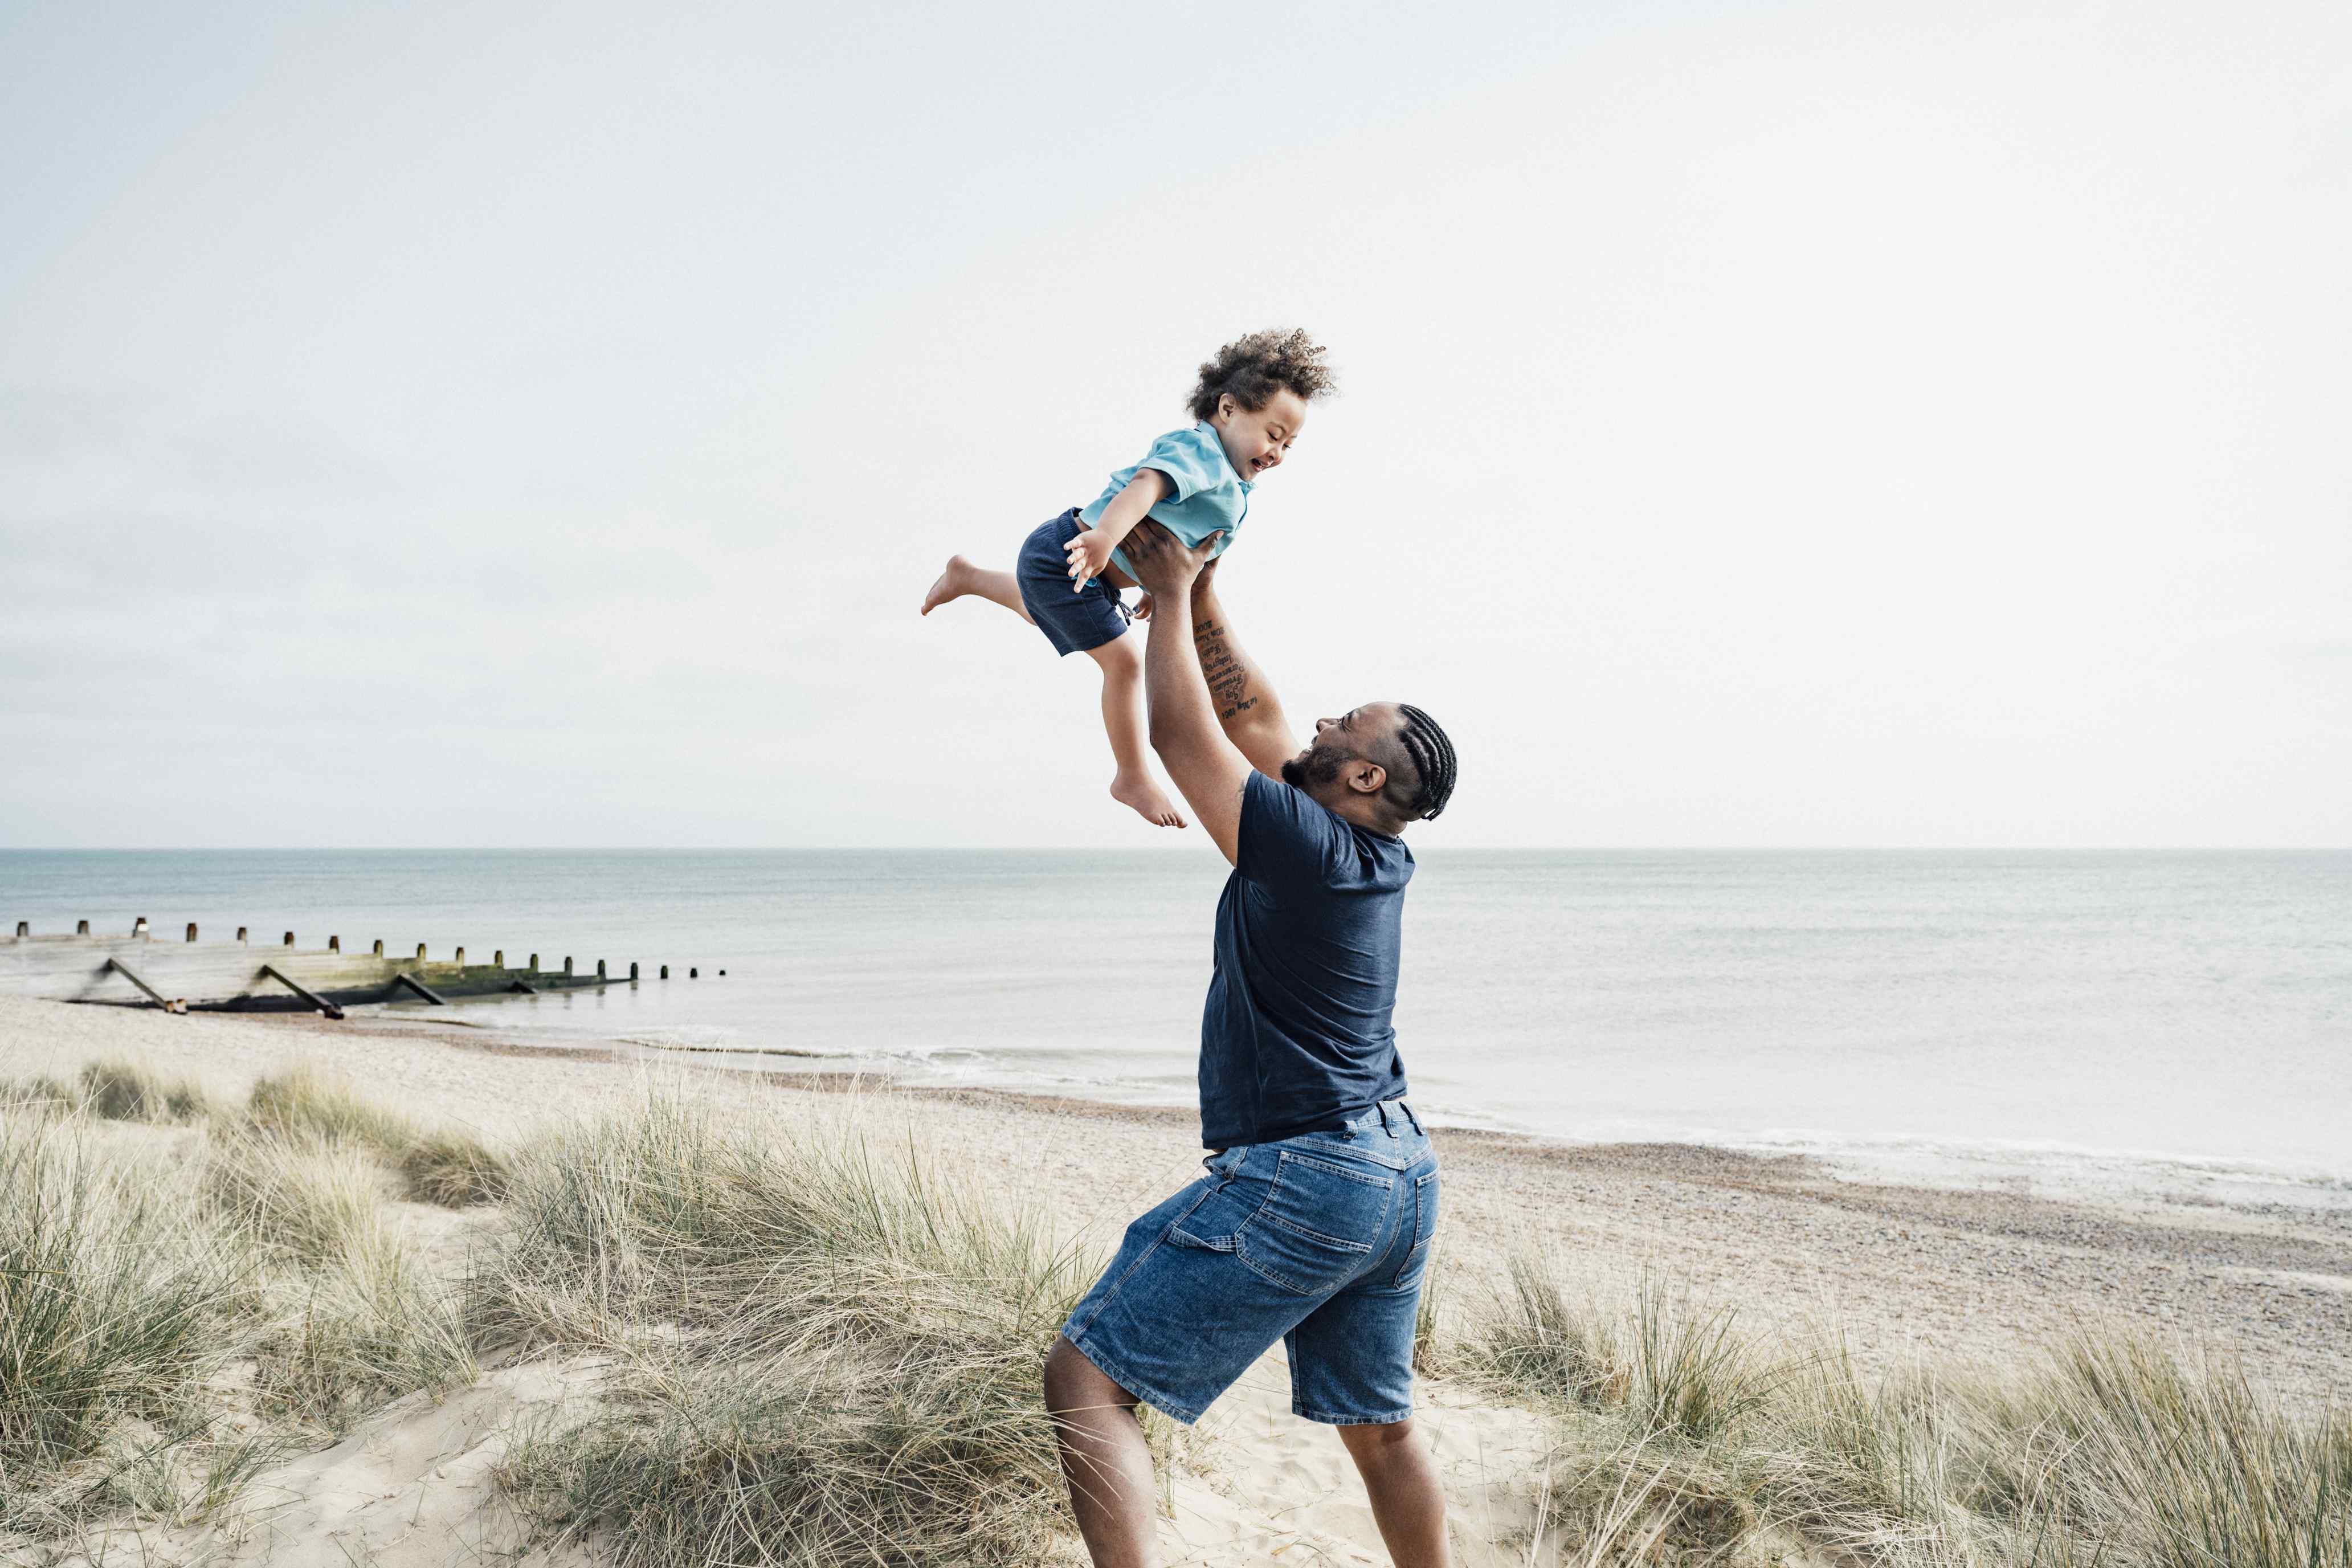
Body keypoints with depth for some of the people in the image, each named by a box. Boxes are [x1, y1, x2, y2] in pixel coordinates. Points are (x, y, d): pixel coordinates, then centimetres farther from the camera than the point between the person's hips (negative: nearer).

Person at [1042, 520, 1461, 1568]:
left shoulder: (1302, 845, -16)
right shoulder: (1379, 859, 8)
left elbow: (1180, 733, -8)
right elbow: (1247, 711, 16)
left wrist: (1171, 597, 4)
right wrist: (1199, 592, 16)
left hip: (1298, 1178, -9)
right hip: (1401, 1176, 9)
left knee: (1086, 1381, -5)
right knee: (1378, 1426, 22)